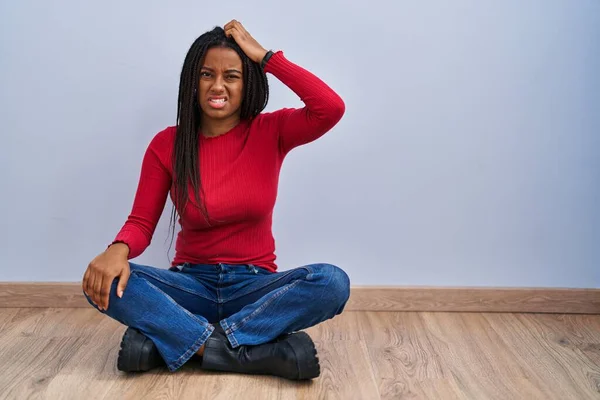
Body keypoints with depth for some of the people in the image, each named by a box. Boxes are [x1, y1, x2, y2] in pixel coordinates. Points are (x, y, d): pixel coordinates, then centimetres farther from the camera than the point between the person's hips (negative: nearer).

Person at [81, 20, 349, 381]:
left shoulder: (271, 132, -3)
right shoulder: (167, 144, -2)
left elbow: (332, 108, -21)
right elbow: (142, 222, -2)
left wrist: (265, 56, -15)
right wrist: (118, 249, -26)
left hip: (256, 287, 0)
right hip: (192, 285, 1)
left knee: (333, 282, -31)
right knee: (103, 280, -27)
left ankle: (165, 340, -27)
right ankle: (266, 353, -32)